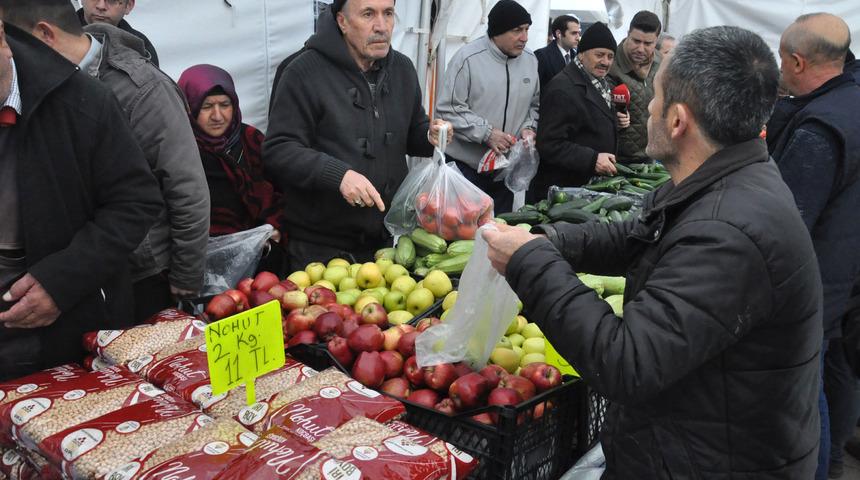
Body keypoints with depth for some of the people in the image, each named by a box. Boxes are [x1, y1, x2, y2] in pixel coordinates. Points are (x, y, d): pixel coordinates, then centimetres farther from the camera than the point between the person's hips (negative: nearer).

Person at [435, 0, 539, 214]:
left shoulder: (530, 60, 6)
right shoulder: (468, 58, -12)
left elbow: (535, 104, 17)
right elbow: (448, 108, -14)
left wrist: (529, 128, -3)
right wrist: (487, 133, -21)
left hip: (505, 167, 5)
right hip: (465, 165, -5)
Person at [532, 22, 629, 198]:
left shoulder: (599, 82, 11)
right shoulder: (563, 88, -19)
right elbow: (549, 144, -26)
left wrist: (615, 120, 6)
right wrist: (592, 159, -31)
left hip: (595, 184, 9)